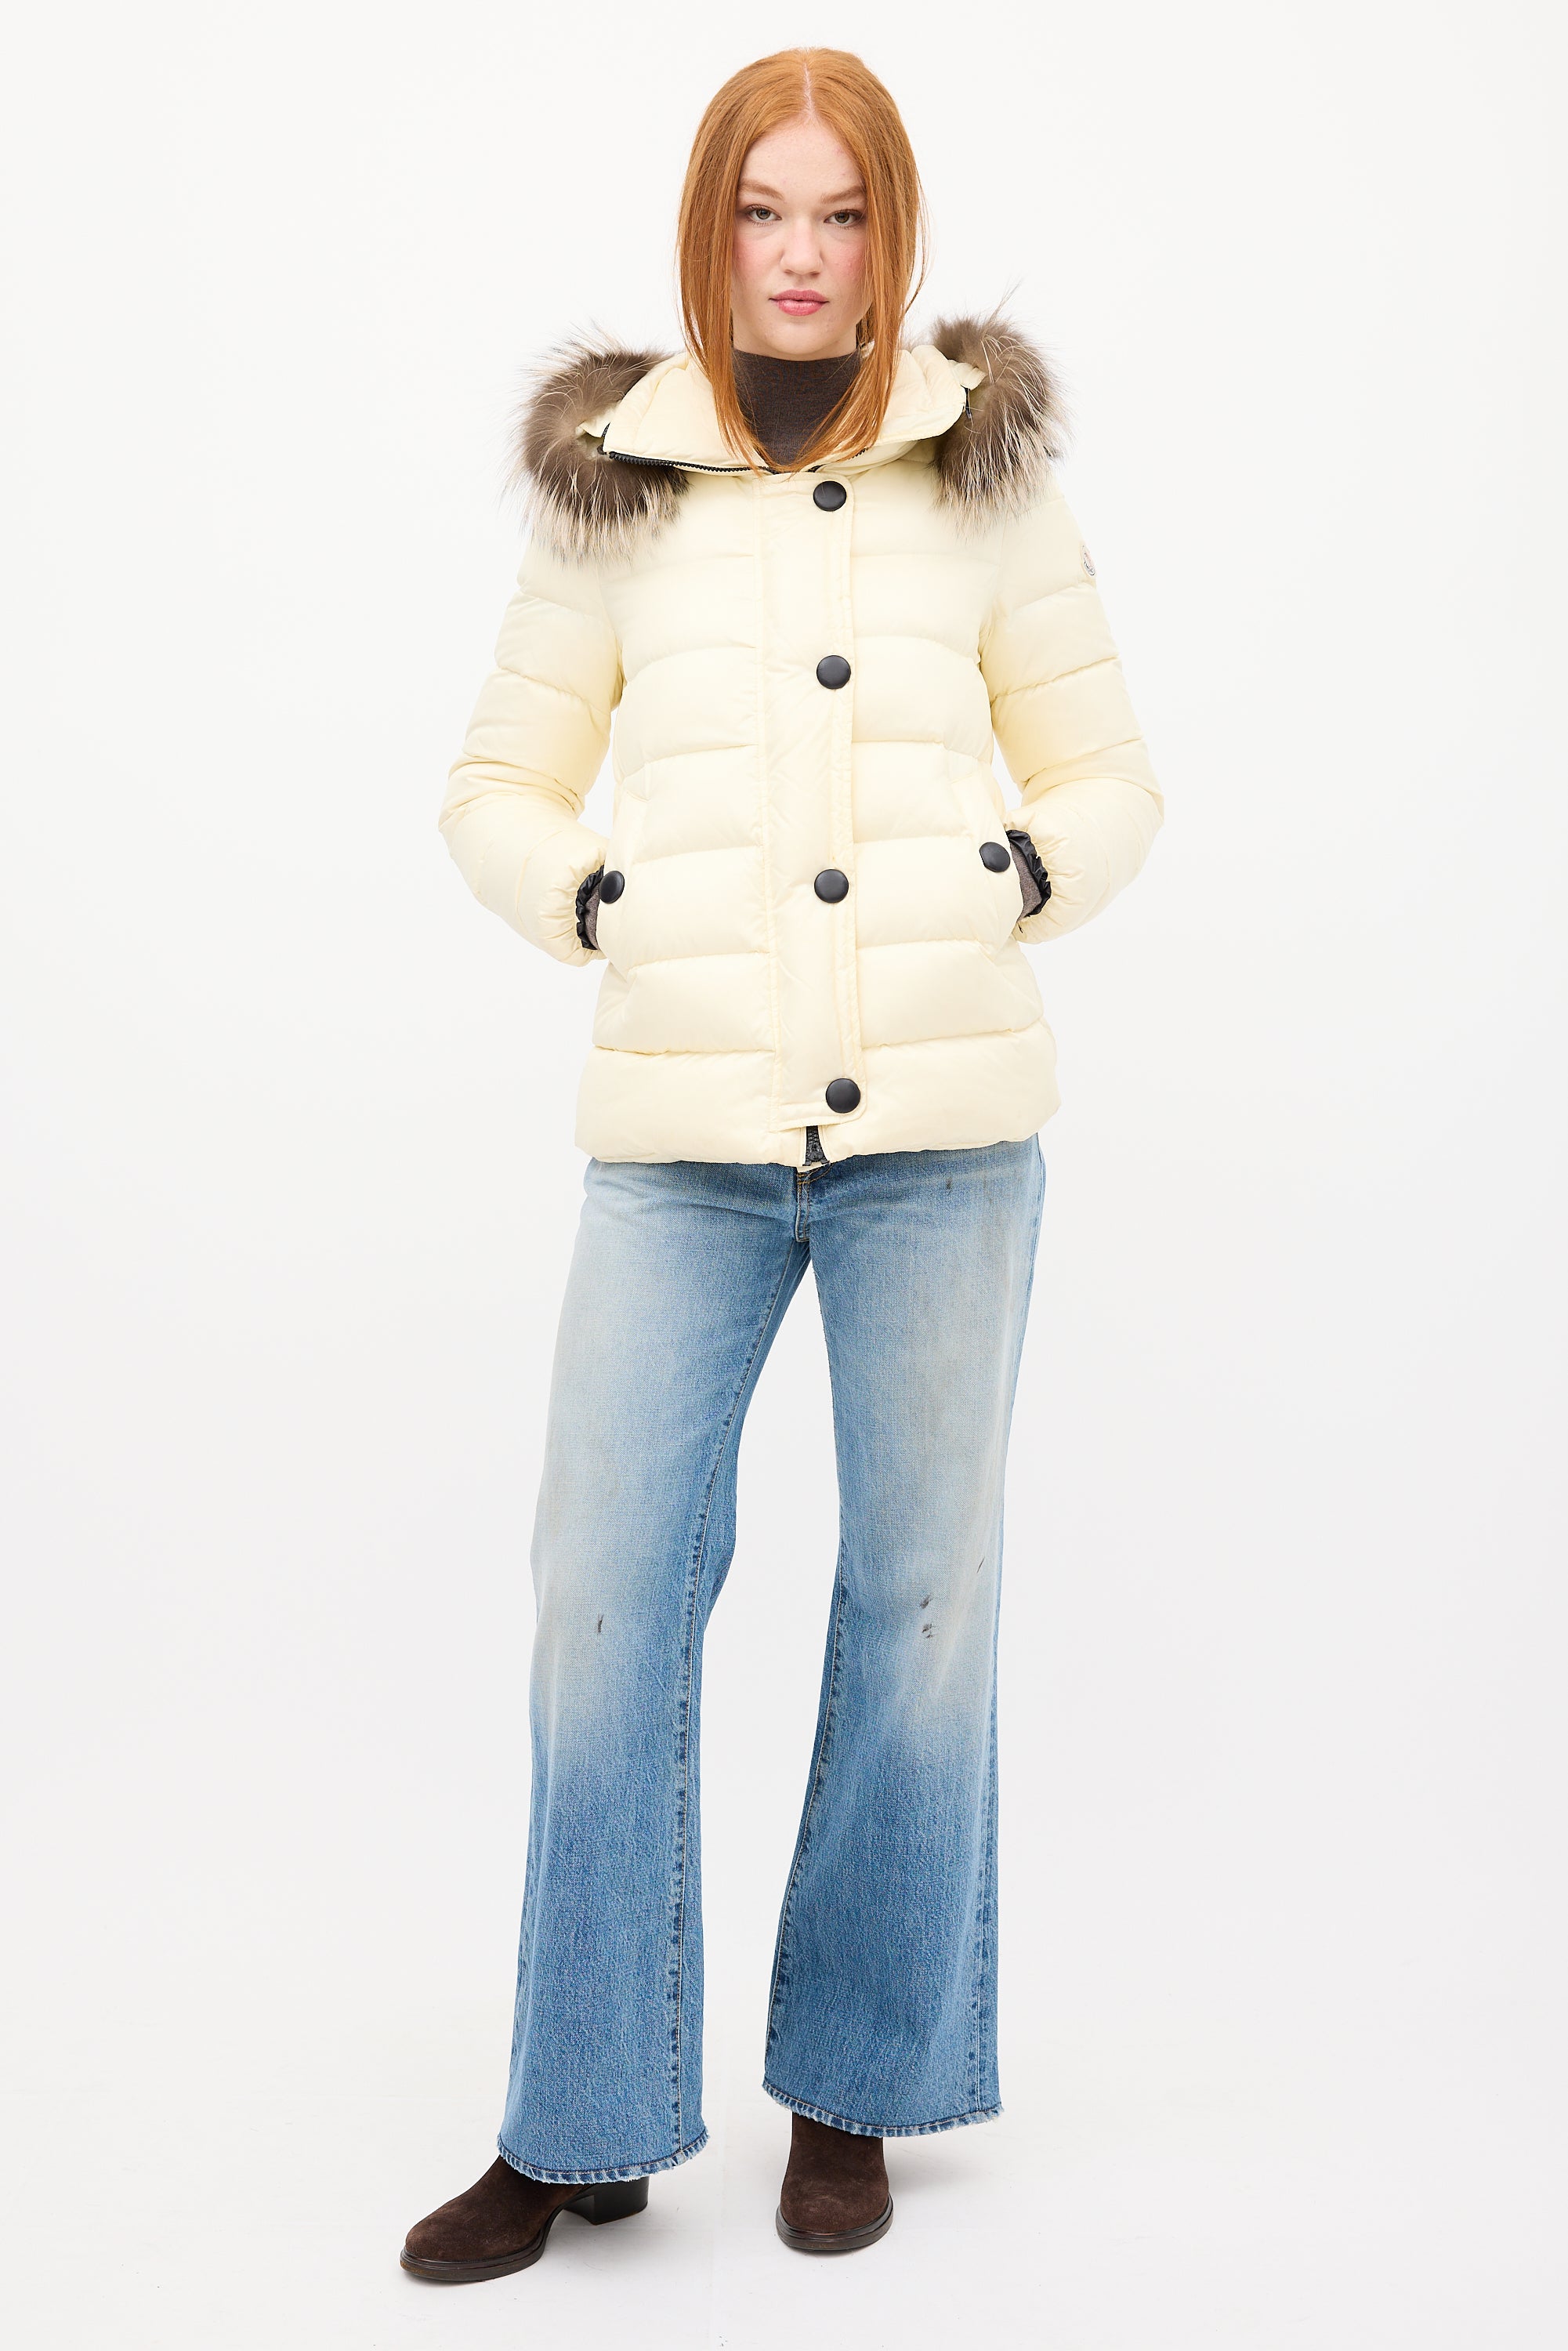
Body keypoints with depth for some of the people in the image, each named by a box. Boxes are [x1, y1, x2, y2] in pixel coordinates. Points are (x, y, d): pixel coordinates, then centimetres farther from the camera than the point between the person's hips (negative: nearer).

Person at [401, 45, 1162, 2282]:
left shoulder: (985, 473, 8)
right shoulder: (607, 488, 9)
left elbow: (1107, 775, 13)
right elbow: (498, 784, 14)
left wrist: (1021, 884, -6)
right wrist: (600, 904, -3)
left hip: (945, 1118, 0)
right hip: (683, 1129, 0)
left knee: (922, 1593, 6)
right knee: (603, 1590, -2)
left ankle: (854, 2088, 24)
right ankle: (585, 2124, 15)